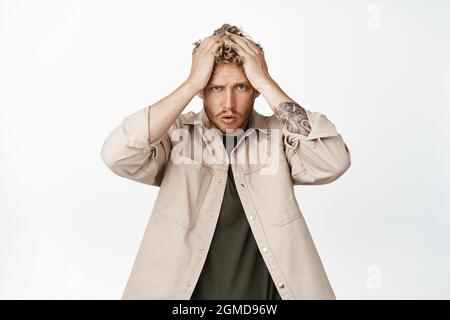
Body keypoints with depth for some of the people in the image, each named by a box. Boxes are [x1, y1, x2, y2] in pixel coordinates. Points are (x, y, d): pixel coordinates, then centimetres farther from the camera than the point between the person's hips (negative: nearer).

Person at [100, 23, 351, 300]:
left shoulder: (280, 134, -2)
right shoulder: (177, 134, -3)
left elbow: (334, 162, -19)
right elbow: (117, 155, -20)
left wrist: (266, 82, -16)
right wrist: (191, 83, -17)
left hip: (266, 294, 1)